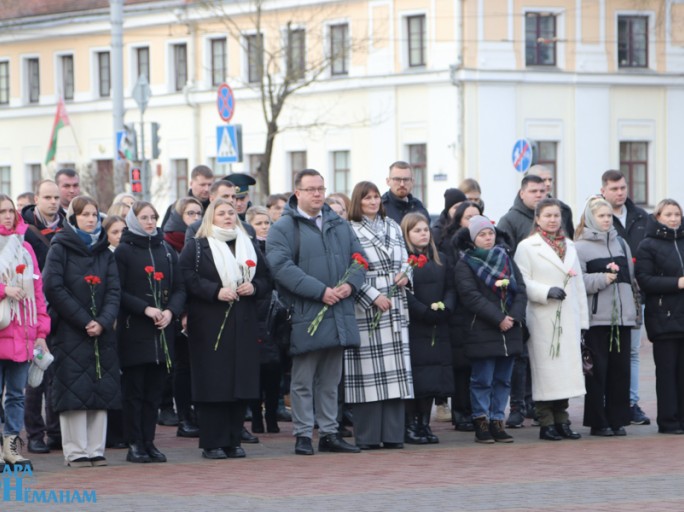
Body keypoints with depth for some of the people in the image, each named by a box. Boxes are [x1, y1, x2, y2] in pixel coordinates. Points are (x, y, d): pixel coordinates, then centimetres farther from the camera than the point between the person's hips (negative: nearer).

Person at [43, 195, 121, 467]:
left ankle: (95, 450, 8)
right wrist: (84, 321, -14)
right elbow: (54, 288, -10)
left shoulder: (104, 251, 13)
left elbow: (114, 291, 5)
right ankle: (75, 452, -1)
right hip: (69, 333, -4)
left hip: (101, 333, 4)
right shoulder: (60, 248, 0)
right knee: (74, 392, -6)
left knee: (101, 392, 2)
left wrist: (103, 322, -12)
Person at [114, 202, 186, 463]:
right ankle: (135, 444, 1)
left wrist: (171, 311, -6)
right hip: (134, 331, -4)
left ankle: (149, 442, 10)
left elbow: (179, 287, 12)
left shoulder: (167, 251, 14)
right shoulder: (123, 251, -1)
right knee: (134, 390, -2)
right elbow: (119, 292, -7)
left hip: (162, 331, 4)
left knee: (154, 390, 5)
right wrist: (146, 309, -16)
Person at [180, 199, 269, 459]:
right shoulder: (195, 247, 3)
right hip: (209, 327, -5)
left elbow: (265, 279, 19)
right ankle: (213, 444, -3)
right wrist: (215, 291, -19)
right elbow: (188, 278, -9)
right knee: (213, 383, -7)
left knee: (241, 382, 1)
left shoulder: (249, 247, 19)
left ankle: (233, 441, 9)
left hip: (243, 327, 5)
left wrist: (254, 287, -3)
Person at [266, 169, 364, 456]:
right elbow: (281, 266, -17)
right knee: (303, 381, 0)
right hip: (305, 317, -6)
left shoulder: (339, 226, 16)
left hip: (338, 316, 6)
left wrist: (350, 284, -7)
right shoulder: (283, 228, -4)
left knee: (330, 380, 12)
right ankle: (303, 436, 5)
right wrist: (320, 291, -21)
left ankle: (329, 434, 18)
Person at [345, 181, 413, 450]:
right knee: (369, 372, -7)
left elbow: (405, 258, 21)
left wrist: (406, 275, -1)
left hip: (395, 307, 6)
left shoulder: (393, 227, 16)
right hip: (366, 308, -6)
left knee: (395, 370, 3)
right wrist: (373, 296, -15)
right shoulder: (350, 231, -2)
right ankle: (368, 435, -3)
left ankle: (393, 434, 6)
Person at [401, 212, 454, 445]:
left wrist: (444, 309, -8)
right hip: (413, 328, -6)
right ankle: (410, 425, -1)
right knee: (414, 378, -7)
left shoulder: (439, 260, 17)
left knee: (433, 379, 4)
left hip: (437, 329, 6)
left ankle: (424, 423, 11)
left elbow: (449, 288, 12)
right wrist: (426, 312, -19)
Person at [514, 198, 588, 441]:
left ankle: (562, 420, 11)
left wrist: (582, 319, 13)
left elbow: (579, 284, 18)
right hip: (542, 319, -5)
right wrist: (546, 292, -20)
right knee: (545, 370, -5)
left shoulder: (569, 246, 17)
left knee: (567, 367, 3)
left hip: (568, 319, 5)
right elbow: (522, 282, -7)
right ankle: (546, 423, 0)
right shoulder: (527, 247, -1)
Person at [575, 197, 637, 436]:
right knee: (597, 370, -3)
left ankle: (618, 420, 9)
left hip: (622, 316, 5)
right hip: (596, 317, -5)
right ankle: (598, 423, 2)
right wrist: (601, 279, -16)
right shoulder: (581, 247, -3)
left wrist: (631, 308, 20)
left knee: (621, 368, 3)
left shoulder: (620, 243, 16)